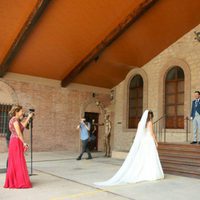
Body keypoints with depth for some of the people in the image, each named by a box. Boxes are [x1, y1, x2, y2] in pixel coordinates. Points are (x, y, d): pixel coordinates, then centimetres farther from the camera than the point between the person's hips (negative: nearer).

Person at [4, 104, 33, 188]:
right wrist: (24, 143, -16)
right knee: (18, 162, -6)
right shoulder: (15, 120, -15)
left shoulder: (14, 120, 15)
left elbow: (23, 126, 14)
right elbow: (18, 133, -18)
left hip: (14, 142, 10)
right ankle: (19, 182, -1)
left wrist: (28, 117, 18)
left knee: (14, 163, 14)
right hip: (16, 142, -10)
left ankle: (12, 182, 22)